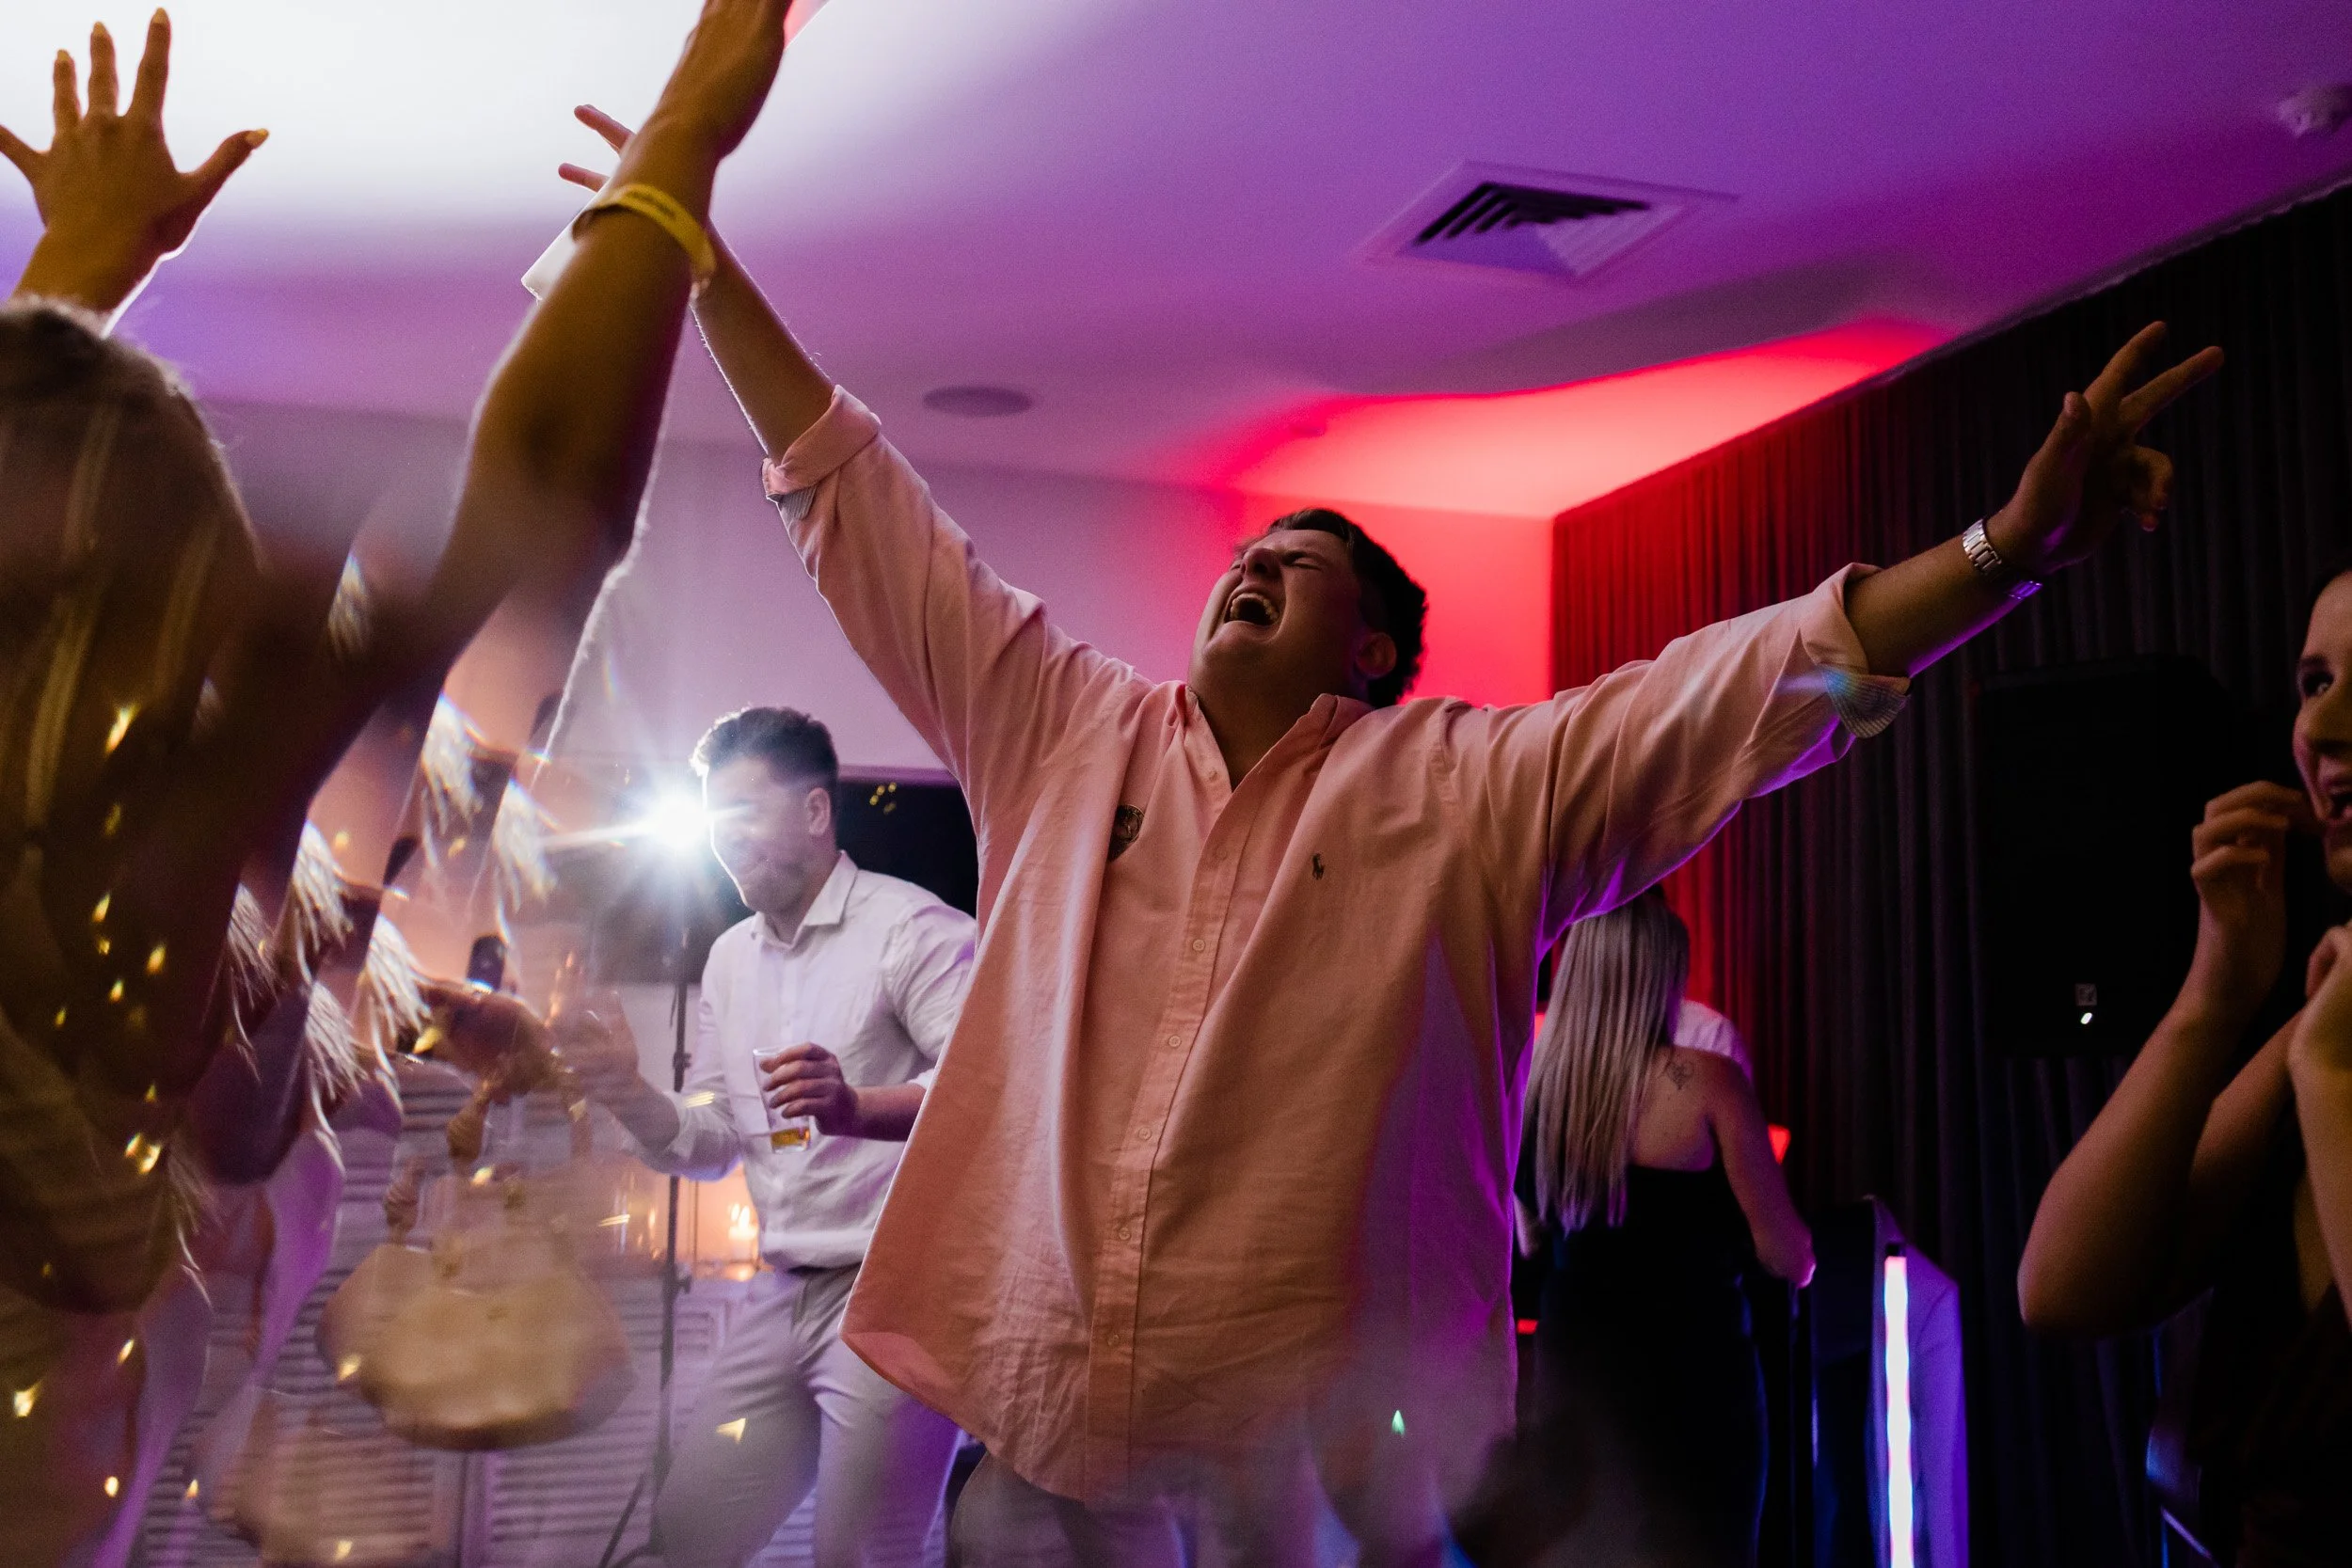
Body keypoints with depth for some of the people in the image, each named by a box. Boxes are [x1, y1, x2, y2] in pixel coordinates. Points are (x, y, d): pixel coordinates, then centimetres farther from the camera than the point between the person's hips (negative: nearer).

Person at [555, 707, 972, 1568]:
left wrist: (857, 1108, -37)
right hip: (783, 1295, 7)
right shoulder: (730, 957, 14)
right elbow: (711, 1143, 18)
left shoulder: (910, 927, -9)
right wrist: (627, 1092, -1)